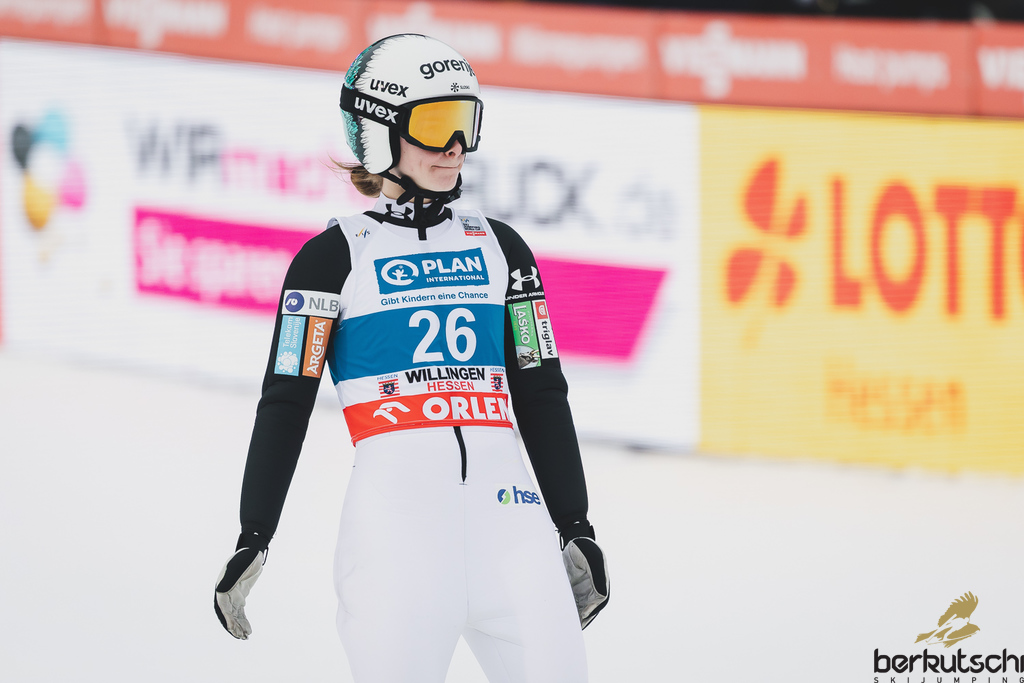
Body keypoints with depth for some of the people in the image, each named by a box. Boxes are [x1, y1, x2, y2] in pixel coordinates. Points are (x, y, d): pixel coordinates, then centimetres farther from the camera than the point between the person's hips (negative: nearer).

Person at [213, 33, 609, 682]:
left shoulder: (499, 247, 17)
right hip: (395, 492, -4)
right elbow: (286, 402, 4)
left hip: (501, 494, 4)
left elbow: (541, 395, 19)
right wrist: (253, 539, 1)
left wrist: (577, 527, 17)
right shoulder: (336, 256, 5)